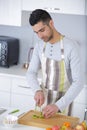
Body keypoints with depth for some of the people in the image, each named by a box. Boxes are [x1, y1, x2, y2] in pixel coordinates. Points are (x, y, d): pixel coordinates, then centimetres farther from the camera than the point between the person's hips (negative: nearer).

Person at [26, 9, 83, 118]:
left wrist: (58, 106, -32)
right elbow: (31, 73, 0)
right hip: (43, 97, 5)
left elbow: (78, 82, -24)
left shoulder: (71, 46, -22)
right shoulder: (39, 46, -3)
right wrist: (37, 90, -21)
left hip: (63, 99, -4)